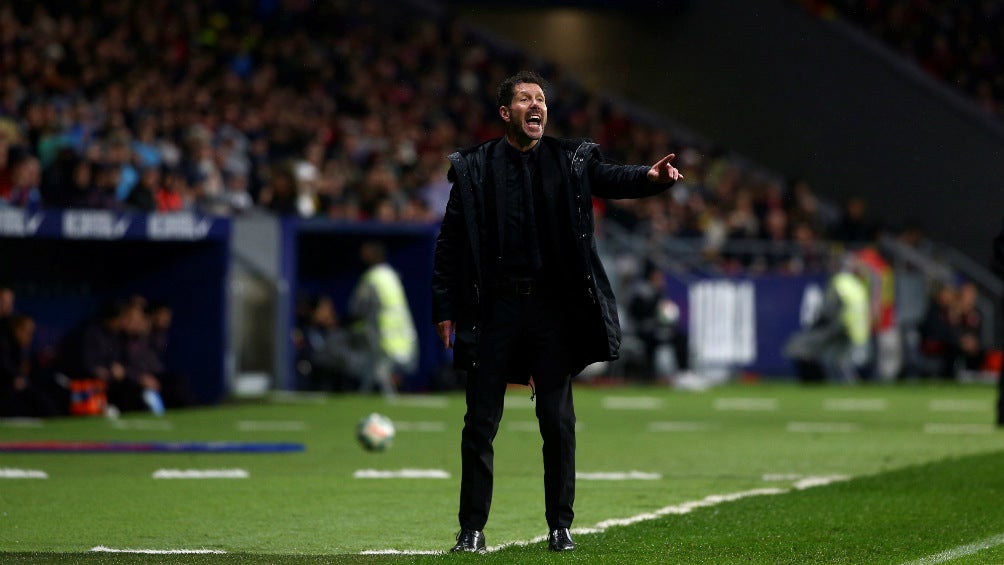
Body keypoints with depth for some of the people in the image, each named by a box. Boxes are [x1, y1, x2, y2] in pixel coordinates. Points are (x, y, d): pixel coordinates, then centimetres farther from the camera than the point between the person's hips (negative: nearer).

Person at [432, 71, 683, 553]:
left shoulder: (572, 160, 5)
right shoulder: (474, 168, 2)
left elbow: (612, 179, -11)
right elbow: (450, 243, 3)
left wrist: (649, 177, -33)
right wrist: (444, 309, -1)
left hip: (552, 307, 1)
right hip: (494, 308, -1)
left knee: (558, 422, 4)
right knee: (481, 423, 2)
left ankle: (560, 526, 14)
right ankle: (472, 528, 9)